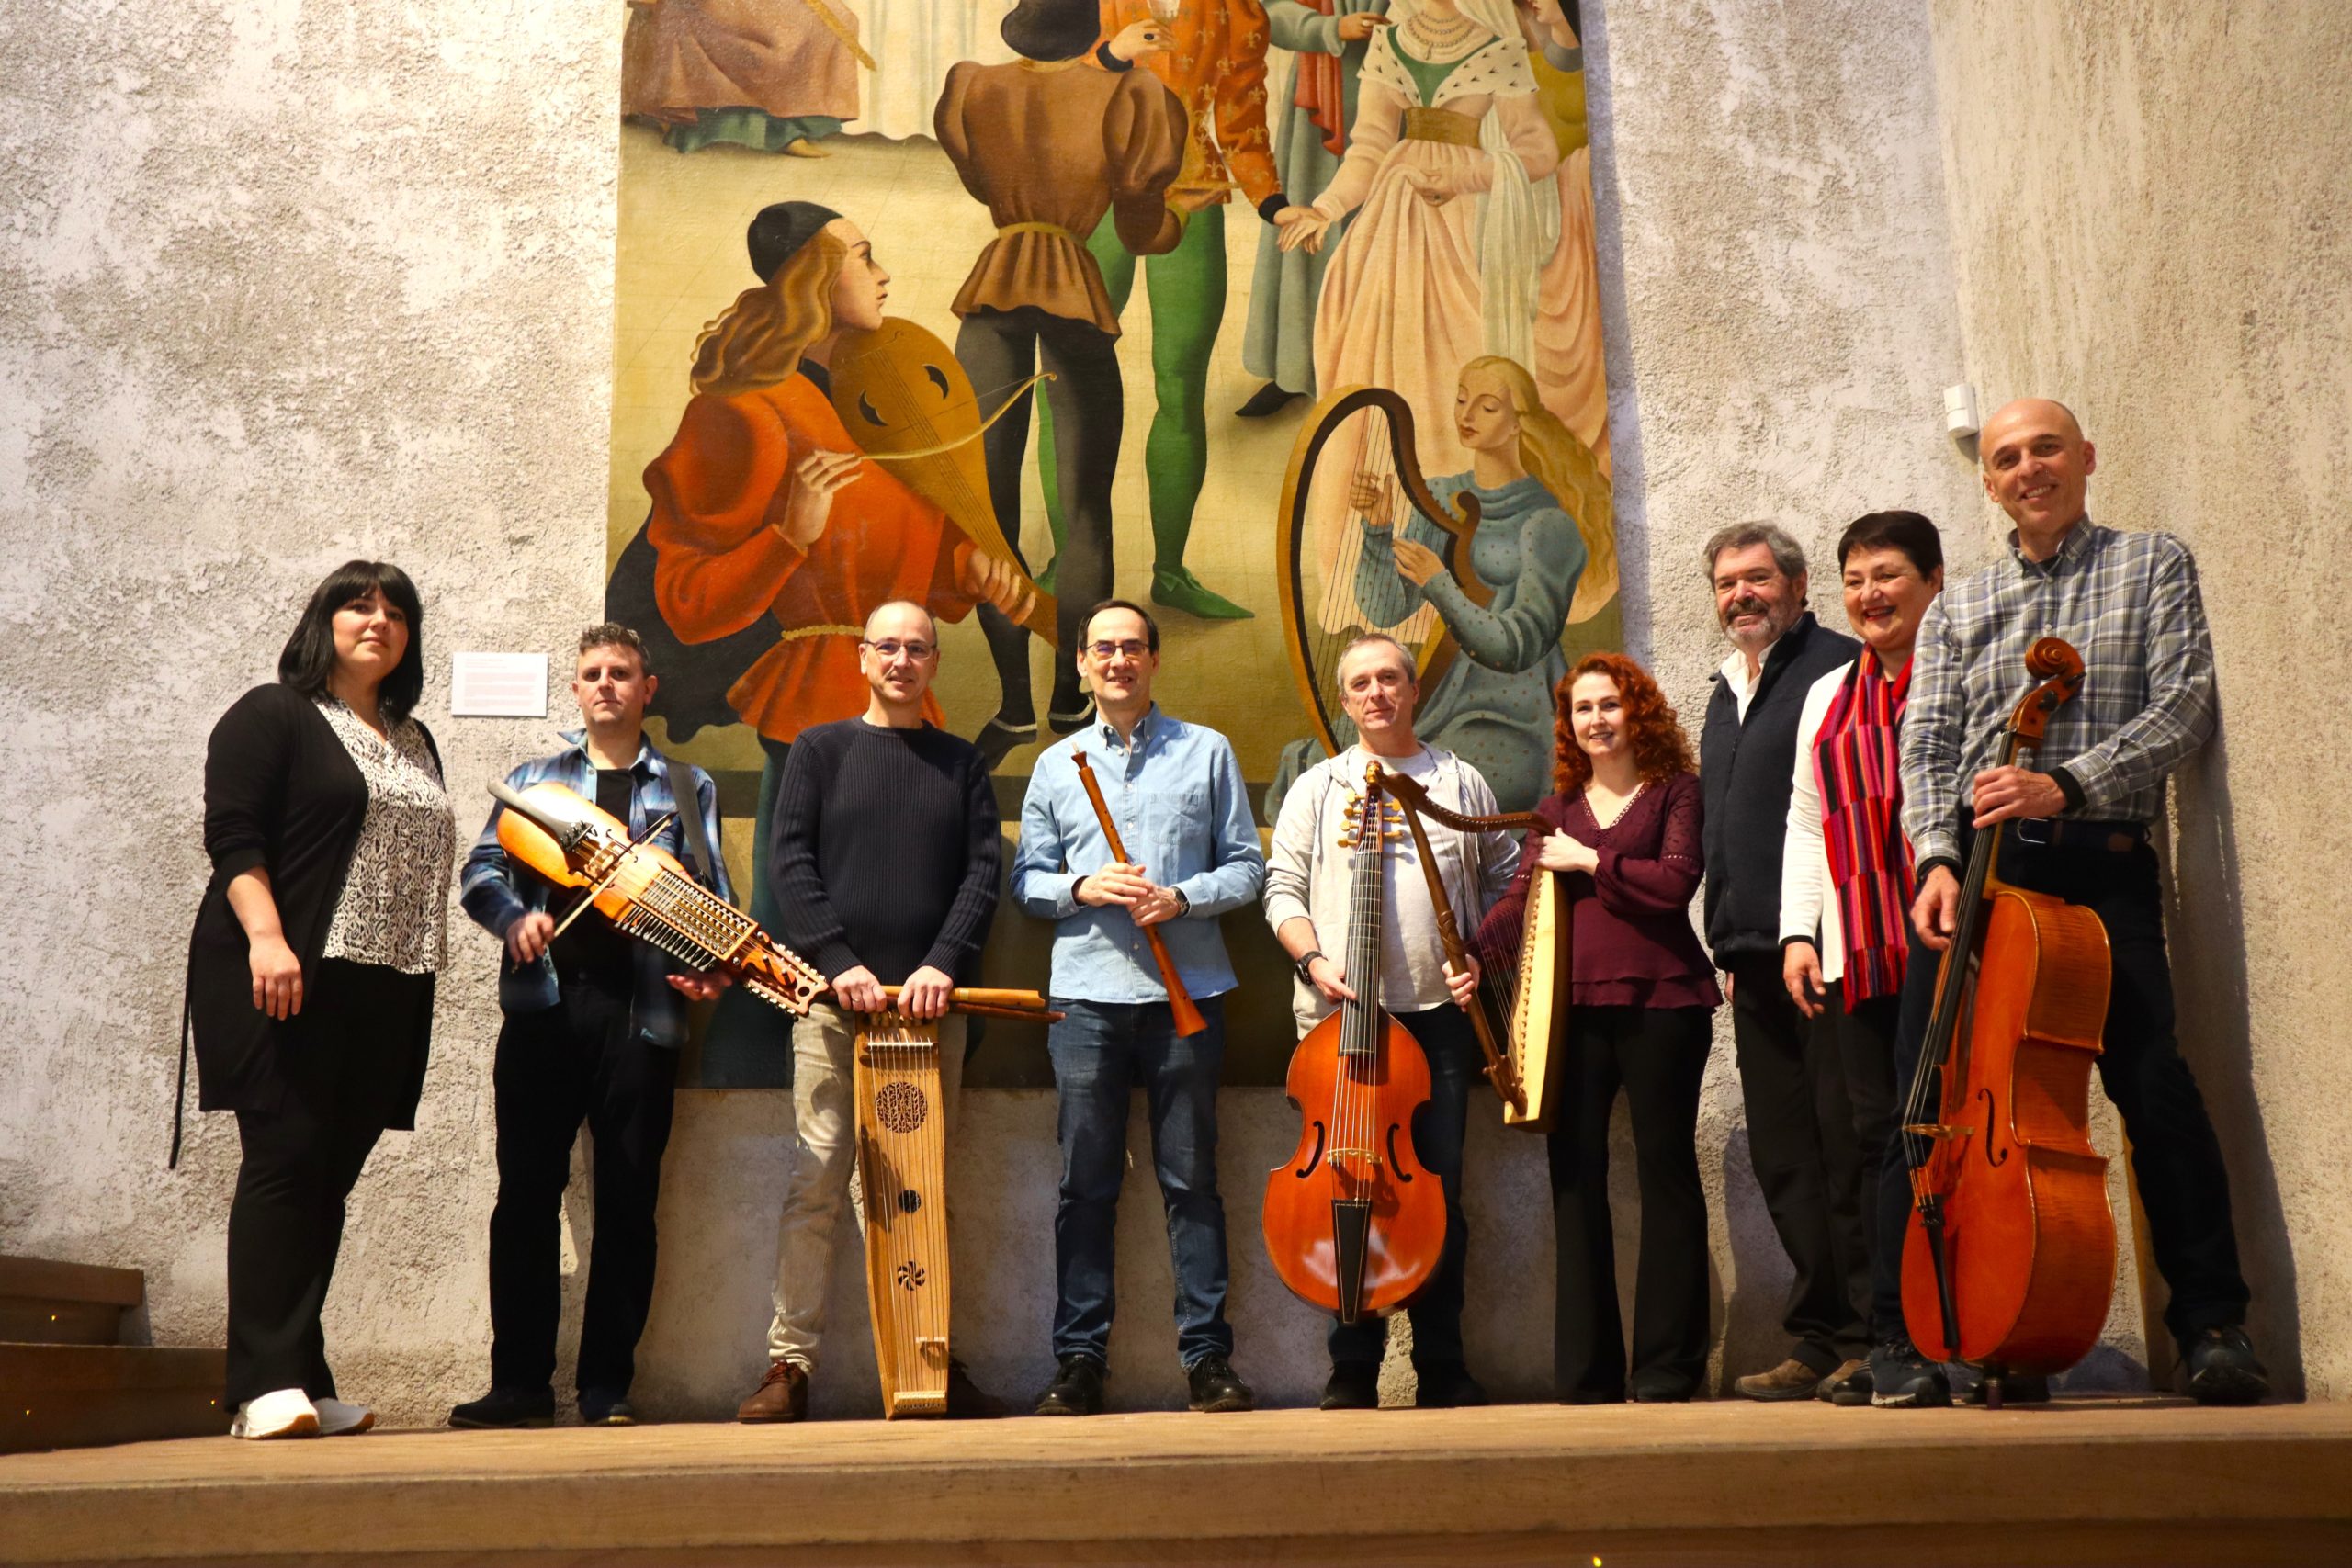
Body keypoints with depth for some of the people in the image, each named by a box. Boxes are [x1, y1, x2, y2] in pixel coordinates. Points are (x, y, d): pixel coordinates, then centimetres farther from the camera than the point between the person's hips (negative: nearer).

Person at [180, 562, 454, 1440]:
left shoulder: (415, 743, 22)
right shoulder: (271, 716, 2)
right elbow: (232, 833, -9)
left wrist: (420, 969, 14)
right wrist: (265, 938, -23)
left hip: (384, 996, 6)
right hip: (287, 982, -6)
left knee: (330, 1177, 5)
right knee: (286, 1160, -11)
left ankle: (303, 1386, 8)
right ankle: (268, 1384, -11)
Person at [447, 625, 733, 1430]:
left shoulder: (687, 787, 15)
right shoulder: (533, 777, 17)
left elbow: (714, 895, 10)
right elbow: (480, 870, 8)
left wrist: (713, 965, -9)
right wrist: (514, 915, -14)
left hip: (641, 1008, -1)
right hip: (542, 1002, 1)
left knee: (627, 1202, 0)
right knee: (526, 1194, 0)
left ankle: (608, 1386, 8)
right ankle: (520, 1382, 8)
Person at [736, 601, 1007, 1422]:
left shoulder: (962, 762, 14)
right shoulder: (822, 748, 10)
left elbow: (983, 869, 5)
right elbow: (790, 861, 1)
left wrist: (943, 963, -11)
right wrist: (839, 962, -11)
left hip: (932, 1004, 2)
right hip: (834, 999, -1)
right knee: (817, 1182, -3)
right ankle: (790, 1362, 2)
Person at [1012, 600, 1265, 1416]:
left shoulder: (1207, 751, 10)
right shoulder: (1056, 765, 14)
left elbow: (1246, 865, 7)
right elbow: (1026, 879, 12)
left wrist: (1182, 898, -10)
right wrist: (1083, 887, -8)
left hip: (1187, 990, -1)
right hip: (1087, 993, 1)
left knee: (1191, 1179, 2)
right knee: (1086, 1183, 2)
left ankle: (1207, 1354, 9)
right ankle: (1079, 1357, 9)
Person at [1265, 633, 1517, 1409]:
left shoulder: (1461, 783, 14)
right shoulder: (1318, 787, 11)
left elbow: (1503, 881, 16)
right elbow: (1283, 889, 7)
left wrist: (1483, 957, 0)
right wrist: (1312, 958, -10)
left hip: (1439, 1011, 1)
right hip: (1342, 1013, 0)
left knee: (1441, 1189, 2)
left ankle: (1442, 1363, 12)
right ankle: (1354, 1365, 10)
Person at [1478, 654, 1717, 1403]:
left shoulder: (1674, 791, 6)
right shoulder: (1557, 808, 17)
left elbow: (1676, 880, -10)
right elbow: (1520, 898, 8)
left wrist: (1589, 860, -5)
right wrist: (1476, 953, -9)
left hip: (1658, 1001, -3)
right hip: (1573, 1007, 4)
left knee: (1665, 1170, 2)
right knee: (1575, 1177, 2)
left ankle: (1667, 1367, 8)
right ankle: (1587, 1371, 8)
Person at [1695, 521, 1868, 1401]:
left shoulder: (1837, 666, -4)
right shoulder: (1727, 695, 22)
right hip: (1756, 960, 9)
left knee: (1845, 1150, -6)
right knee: (1782, 1157, 9)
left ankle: (1873, 1336, 2)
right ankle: (1819, 1342, 16)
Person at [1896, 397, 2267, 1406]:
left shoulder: (2152, 566, 11)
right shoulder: (1958, 608, 18)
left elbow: (2181, 710, -2)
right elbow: (1927, 746, 8)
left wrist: (2064, 785, -17)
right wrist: (1938, 856, -10)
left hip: (2099, 861, -2)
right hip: (1973, 865, 3)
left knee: (2153, 1081, -15)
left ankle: (2213, 1324, -1)